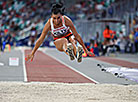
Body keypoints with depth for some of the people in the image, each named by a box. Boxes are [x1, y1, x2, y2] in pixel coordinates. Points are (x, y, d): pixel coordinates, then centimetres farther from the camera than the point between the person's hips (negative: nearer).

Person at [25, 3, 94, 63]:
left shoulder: (66, 20, -26)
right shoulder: (49, 23, -25)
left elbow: (77, 36, -20)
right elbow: (40, 40, -17)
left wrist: (86, 50, -18)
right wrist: (32, 53, -15)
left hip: (68, 36, 0)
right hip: (58, 41, 1)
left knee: (72, 39, -37)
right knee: (64, 41, -35)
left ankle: (77, 52, -69)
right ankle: (67, 51, -69)